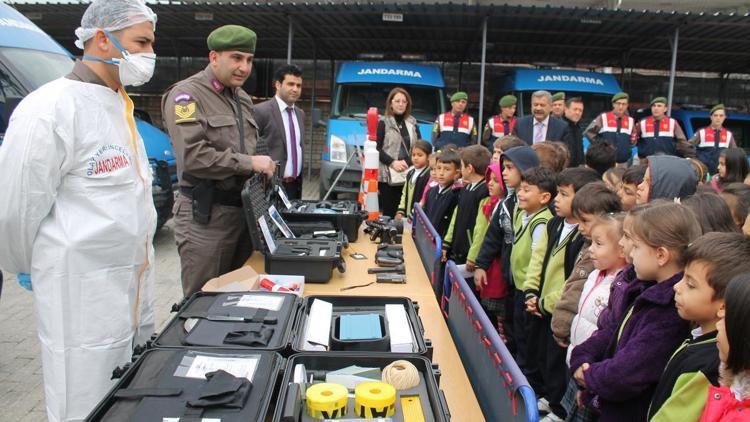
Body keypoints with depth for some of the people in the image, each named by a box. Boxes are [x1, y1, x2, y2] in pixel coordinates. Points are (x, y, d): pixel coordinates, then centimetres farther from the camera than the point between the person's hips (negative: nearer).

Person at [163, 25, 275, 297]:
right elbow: (192, 156, -21)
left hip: (244, 209, 7)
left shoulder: (242, 98, 16)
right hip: (205, 214, -7)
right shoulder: (187, 95, -9)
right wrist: (249, 163, -17)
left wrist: (262, 169, 7)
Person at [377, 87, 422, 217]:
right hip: (388, 176, -4)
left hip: (409, 175, 4)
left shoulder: (412, 123, 16)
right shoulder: (383, 123, 3)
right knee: (389, 212, -4)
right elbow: (376, 148, -3)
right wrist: (392, 162, -15)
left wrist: (409, 161, -3)